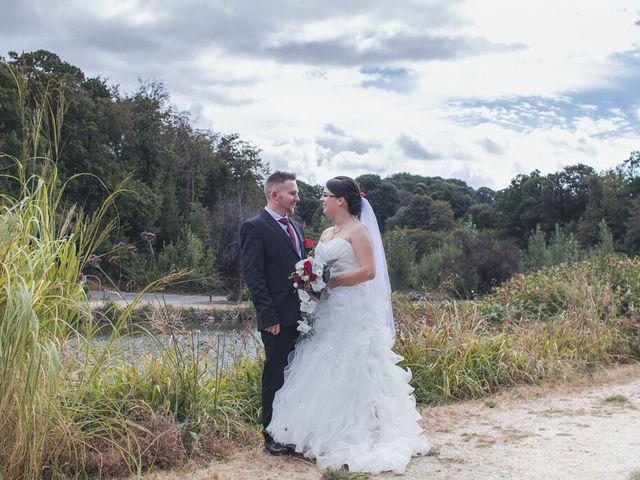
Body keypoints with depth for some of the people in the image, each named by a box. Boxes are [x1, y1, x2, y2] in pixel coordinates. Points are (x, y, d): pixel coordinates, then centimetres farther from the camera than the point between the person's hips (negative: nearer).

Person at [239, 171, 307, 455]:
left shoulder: (295, 226, 16)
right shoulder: (254, 228, -7)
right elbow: (253, 276, -13)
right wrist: (269, 316, -17)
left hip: (302, 316, 7)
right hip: (279, 320, -7)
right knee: (276, 377, 4)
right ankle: (272, 437, 16)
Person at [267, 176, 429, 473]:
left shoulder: (358, 230, -7)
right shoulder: (327, 234, 17)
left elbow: (369, 271, -17)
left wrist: (330, 281, -17)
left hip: (352, 311, -8)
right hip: (327, 310, 8)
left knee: (349, 373, -4)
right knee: (326, 372, 7)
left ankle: (353, 437, 6)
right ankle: (328, 433, 16)